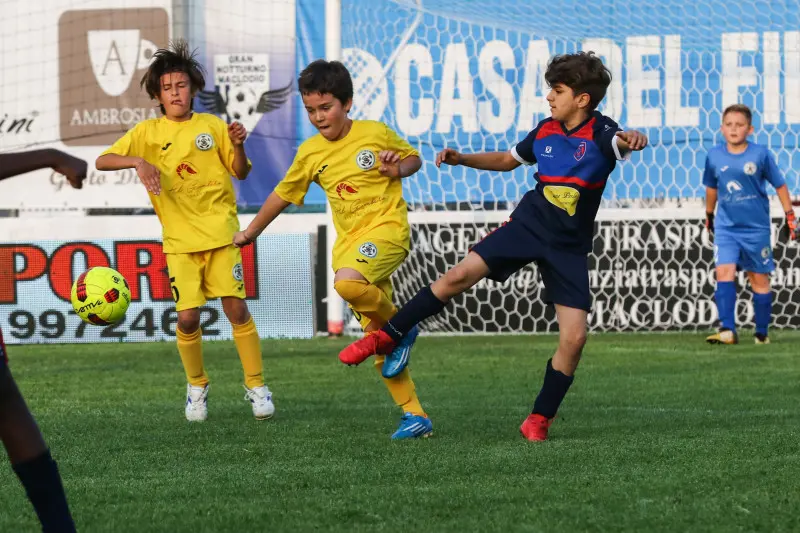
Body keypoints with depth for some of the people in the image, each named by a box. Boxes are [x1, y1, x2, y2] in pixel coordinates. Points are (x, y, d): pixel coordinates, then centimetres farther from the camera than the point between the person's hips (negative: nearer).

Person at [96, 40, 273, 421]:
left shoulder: (212, 126, 4)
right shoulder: (148, 132, 2)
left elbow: (240, 173, 8)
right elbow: (102, 161, -6)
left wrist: (237, 145, -12)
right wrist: (137, 161, -23)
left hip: (221, 232, 0)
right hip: (180, 239, 0)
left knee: (236, 306, -9)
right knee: (187, 316, -8)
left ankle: (256, 386, 2)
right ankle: (196, 386, 15)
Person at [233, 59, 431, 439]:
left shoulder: (376, 134, -3)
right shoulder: (310, 153, 7)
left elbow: (413, 158, 12)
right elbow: (282, 195, 20)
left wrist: (399, 169, -10)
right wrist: (251, 232, 26)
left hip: (387, 227, -5)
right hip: (349, 243, 5)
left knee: (346, 282, -36)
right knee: (378, 343, 2)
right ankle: (414, 415, 8)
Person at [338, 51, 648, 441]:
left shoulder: (600, 133, -12)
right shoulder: (546, 131, 3)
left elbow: (622, 142, -37)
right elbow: (507, 160, 22)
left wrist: (634, 140, -61)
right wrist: (462, 159, 10)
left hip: (569, 247, -3)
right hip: (528, 224, 3)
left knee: (574, 337, -11)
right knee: (459, 276, -16)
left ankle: (539, 419, 5)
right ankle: (386, 338, -6)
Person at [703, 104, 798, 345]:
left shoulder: (760, 154, -9)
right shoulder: (715, 155, -2)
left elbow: (780, 185, 1)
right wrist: (709, 214, 26)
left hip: (756, 227, -1)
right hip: (725, 227, 1)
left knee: (759, 279, 7)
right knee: (724, 273, -15)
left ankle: (762, 333, 18)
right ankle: (727, 331, -19)